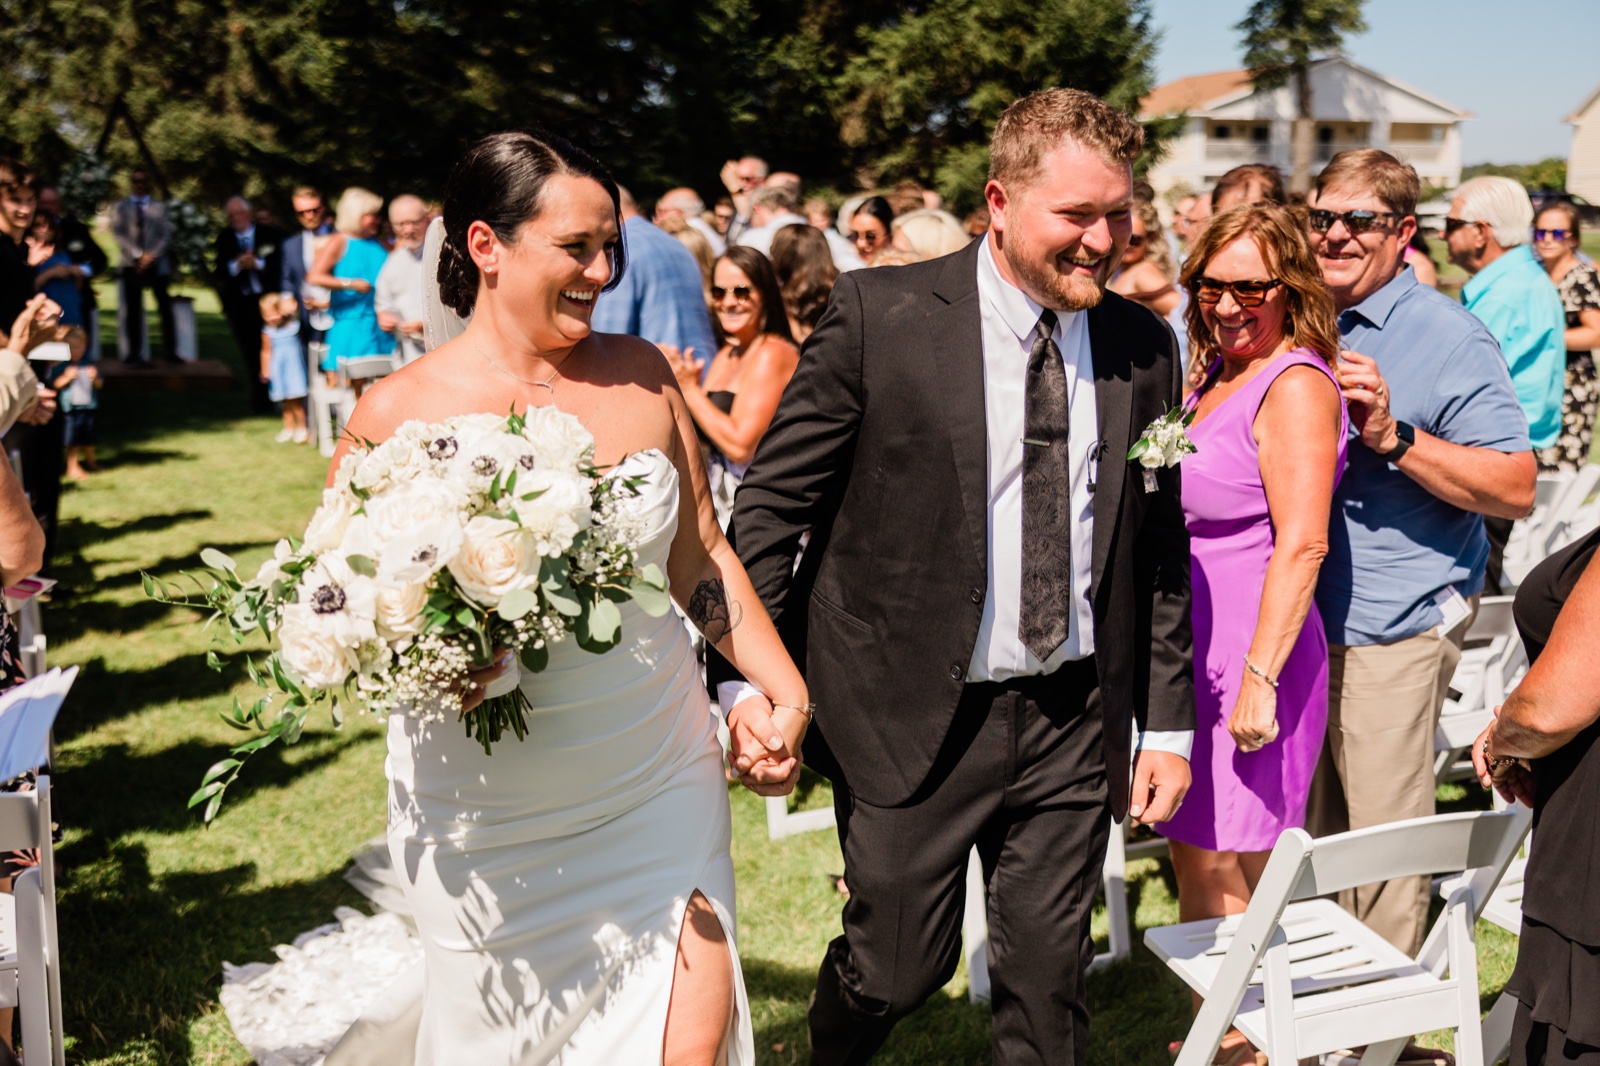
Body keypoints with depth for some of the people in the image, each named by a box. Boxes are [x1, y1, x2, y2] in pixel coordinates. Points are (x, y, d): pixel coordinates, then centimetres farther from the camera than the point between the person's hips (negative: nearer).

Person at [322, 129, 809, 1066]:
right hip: (490, 822, -2)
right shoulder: (398, 413, -8)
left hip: (661, 790, 3)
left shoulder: (642, 374, 2)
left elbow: (701, 555, 10)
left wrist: (784, 689, 2)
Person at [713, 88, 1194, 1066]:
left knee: (1050, 979, 11)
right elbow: (770, 508, -7)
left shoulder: (1144, 348, 3)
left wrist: (1167, 724, 9)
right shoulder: (881, 315, -10)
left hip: (1073, 719, 3)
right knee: (901, 966, 8)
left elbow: (1160, 552, 9)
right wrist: (747, 679, -14)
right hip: (913, 715, -3)